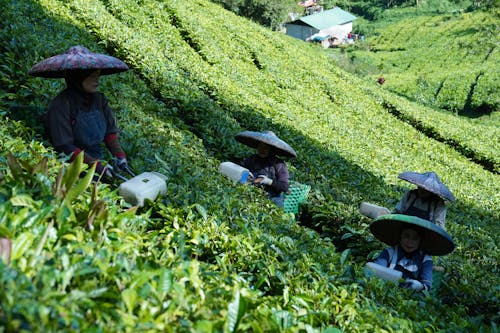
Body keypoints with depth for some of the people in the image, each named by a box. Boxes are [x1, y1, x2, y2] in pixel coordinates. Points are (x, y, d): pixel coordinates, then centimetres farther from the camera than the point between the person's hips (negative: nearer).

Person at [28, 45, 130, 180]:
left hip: (99, 161, 6)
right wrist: (96, 164, -22)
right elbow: (64, 147, -15)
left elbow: (110, 131, 13)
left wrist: (120, 156, -3)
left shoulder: (98, 99, 8)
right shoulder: (60, 105, -12)